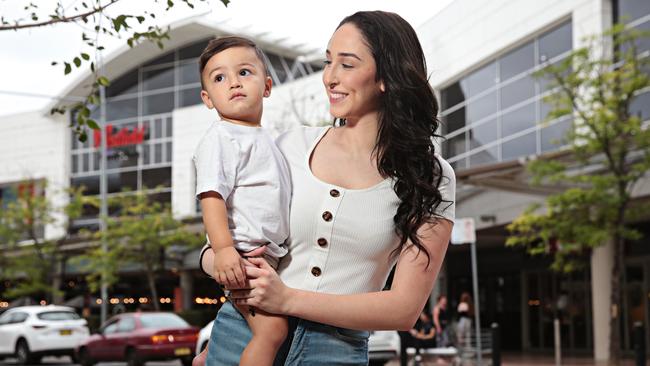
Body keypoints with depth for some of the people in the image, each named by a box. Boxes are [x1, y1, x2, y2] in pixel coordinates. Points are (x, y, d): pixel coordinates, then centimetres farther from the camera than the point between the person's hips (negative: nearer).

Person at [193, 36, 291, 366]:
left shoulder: (263, 140, 17)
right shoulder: (220, 139, -11)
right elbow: (211, 195, -21)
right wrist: (224, 248, -30)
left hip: (266, 254, 10)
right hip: (240, 254, -10)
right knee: (271, 327, -20)